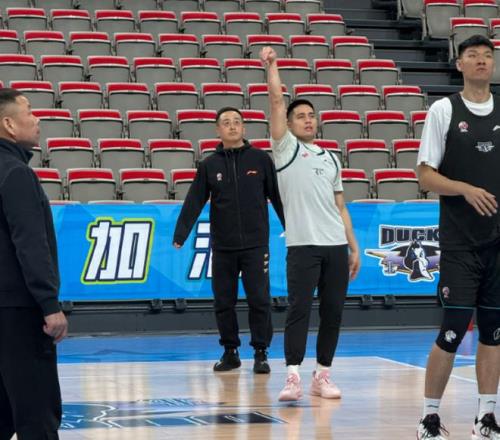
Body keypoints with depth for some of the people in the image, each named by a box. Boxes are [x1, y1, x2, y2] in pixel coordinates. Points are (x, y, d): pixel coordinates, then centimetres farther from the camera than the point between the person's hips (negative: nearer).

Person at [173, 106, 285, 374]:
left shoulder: (260, 159, 2)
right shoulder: (209, 165, 4)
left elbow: (277, 197, 4)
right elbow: (193, 203, 0)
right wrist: (180, 236, -9)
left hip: (255, 245, -2)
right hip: (222, 247, 2)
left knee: (259, 300, -3)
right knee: (224, 302, 6)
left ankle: (260, 354, 6)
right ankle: (230, 352, 17)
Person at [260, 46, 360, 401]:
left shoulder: (331, 158, 19)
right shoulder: (286, 148, 7)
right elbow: (277, 101, -4)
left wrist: (354, 247, 15)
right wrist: (272, 65, -4)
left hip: (336, 246, 5)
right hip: (303, 245, -5)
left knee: (333, 312, 4)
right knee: (299, 310, -12)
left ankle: (323, 376, 12)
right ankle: (293, 378, -13)